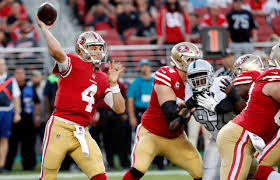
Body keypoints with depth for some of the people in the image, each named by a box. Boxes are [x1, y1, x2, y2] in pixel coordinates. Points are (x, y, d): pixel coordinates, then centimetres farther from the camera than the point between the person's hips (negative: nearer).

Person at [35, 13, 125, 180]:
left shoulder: (102, 79, 16)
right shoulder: (73, 63, -2)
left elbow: (119, 108, 10)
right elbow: (57, 51, -26)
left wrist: (113, 83, 0)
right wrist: (44, 28, -16)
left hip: (82, 133, 6)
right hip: (60, 127, -5)